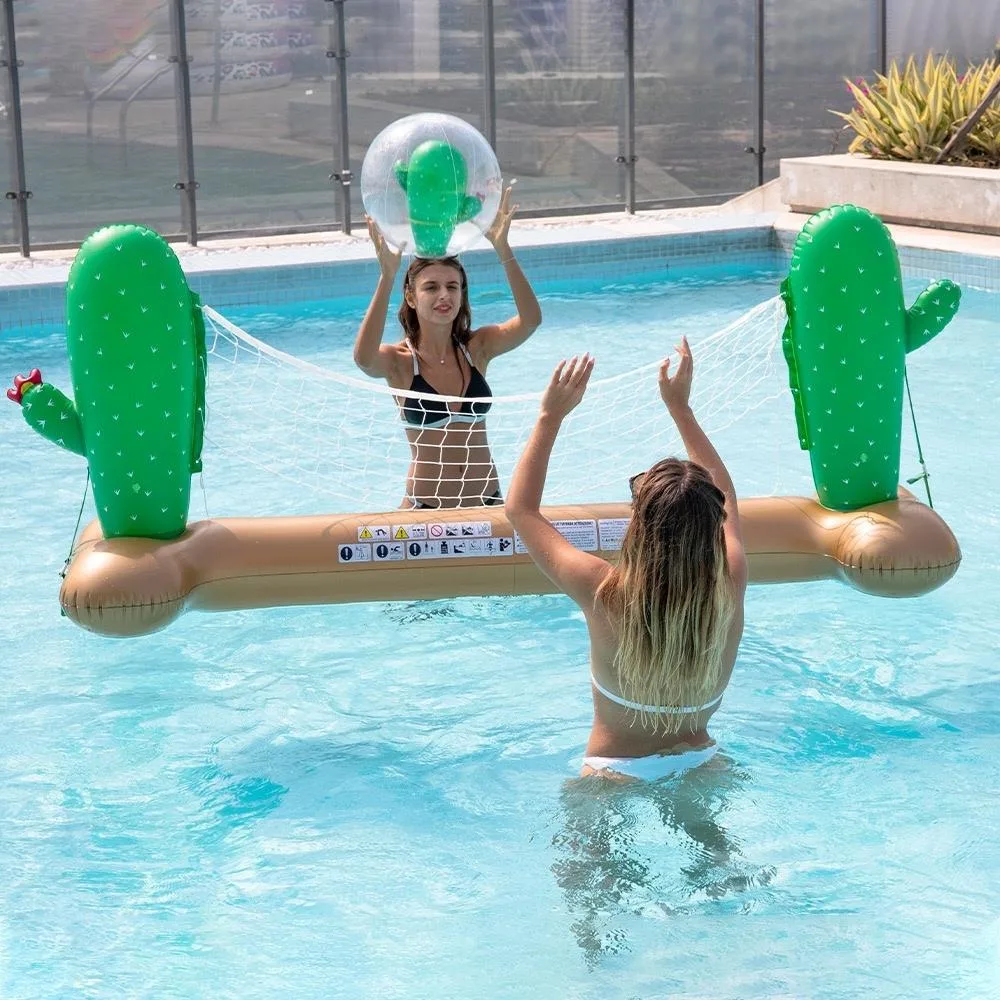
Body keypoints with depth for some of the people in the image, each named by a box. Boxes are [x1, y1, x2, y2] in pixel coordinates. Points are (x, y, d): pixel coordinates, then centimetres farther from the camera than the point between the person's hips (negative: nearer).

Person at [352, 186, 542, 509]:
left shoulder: (476, 348, -2)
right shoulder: (400, 361, -10)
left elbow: (530, 320, -18)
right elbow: (364, 358, -33)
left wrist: (502, 249, -29)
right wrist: (387, 277, -40)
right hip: (426, 505, -3)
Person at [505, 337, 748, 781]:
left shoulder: (606, 597, -26)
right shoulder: (729, 594, -18)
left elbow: (520, 508, -11)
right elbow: (724, 496, 4)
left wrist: (551, 415, -7)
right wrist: (680, 407, 9)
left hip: (616, 777, -2)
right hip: (700, 766, 3)